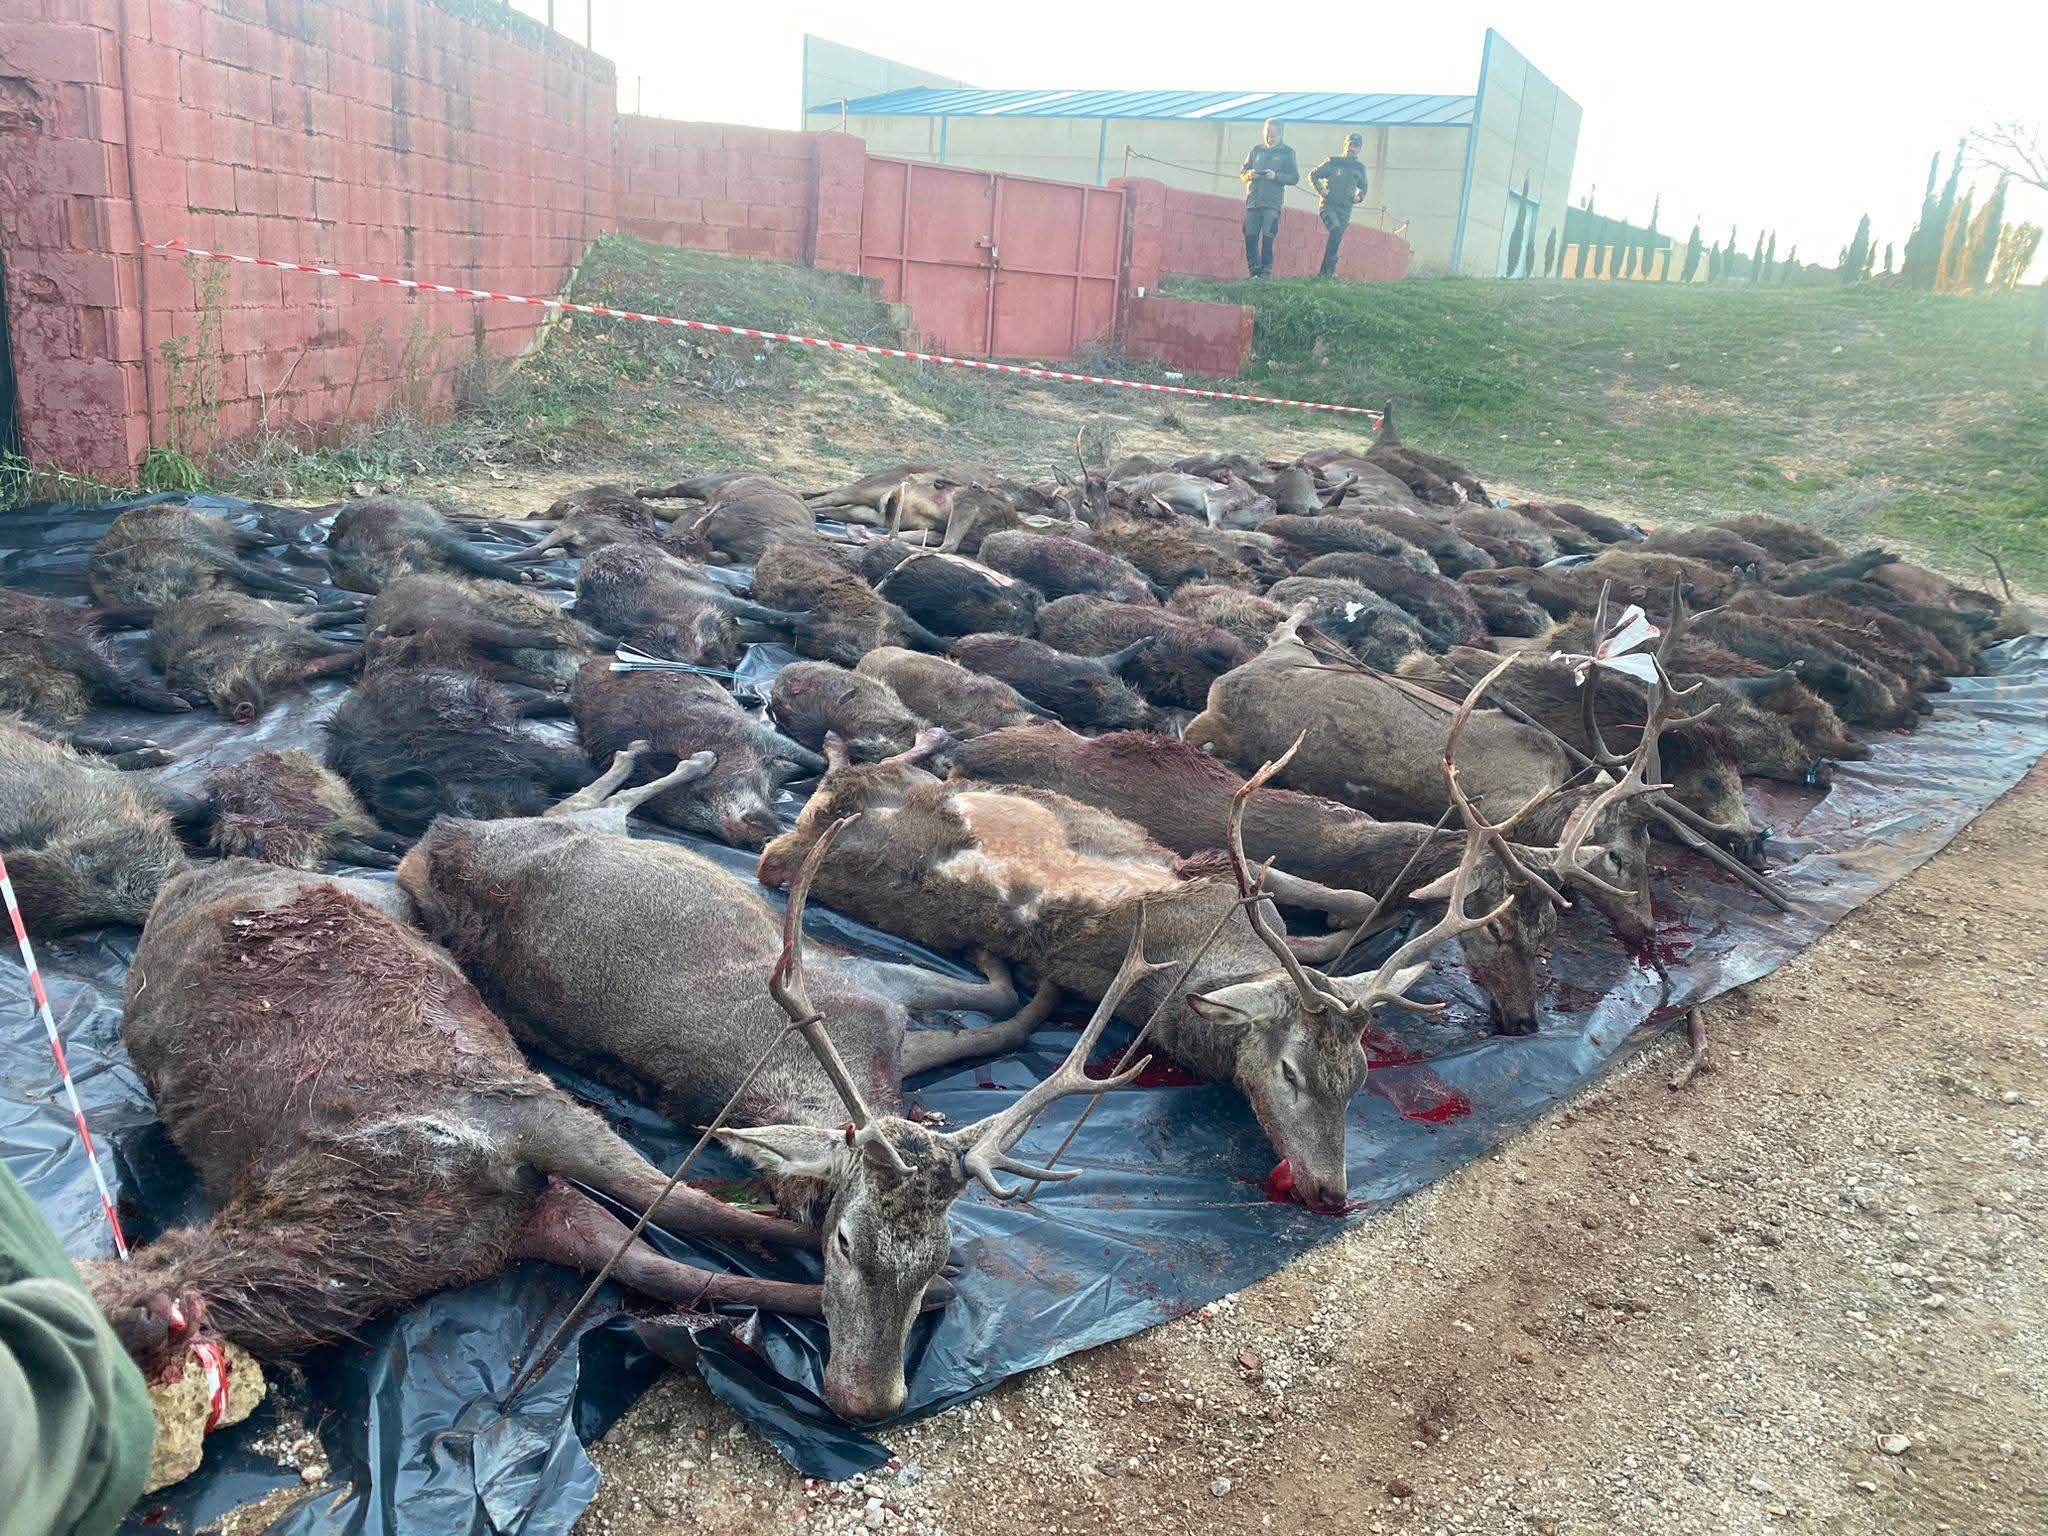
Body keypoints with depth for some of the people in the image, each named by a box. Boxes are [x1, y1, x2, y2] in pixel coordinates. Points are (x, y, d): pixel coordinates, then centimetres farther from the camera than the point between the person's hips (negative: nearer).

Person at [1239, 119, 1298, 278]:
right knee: (1250, 238, 0)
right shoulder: (1257, 150, 14)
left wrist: (1276, 176, -14)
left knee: (1267, 240, -10)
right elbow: (1242, 172, 18)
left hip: (1272, 203, -4)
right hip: (1252, 201, 4)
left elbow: (1295, 178, 2)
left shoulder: (1287, 152, 5)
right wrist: (1249, 174, -6)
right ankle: (1255, 272, 9)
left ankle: (1266, 274, -7)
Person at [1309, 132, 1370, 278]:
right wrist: (1321, 189, -6)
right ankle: (1329, 269, -19)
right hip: (1329, 204, -4)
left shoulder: (1360, 167, 14)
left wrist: (1359, 196, 10)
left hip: (1345, 208, 5)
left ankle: (1325, 270, 7)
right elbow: (1313, 176, 6)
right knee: (1336, 231, -24)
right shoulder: (1333, 161, 3)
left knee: (1337, 238, 0)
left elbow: (1363, 186, 29)